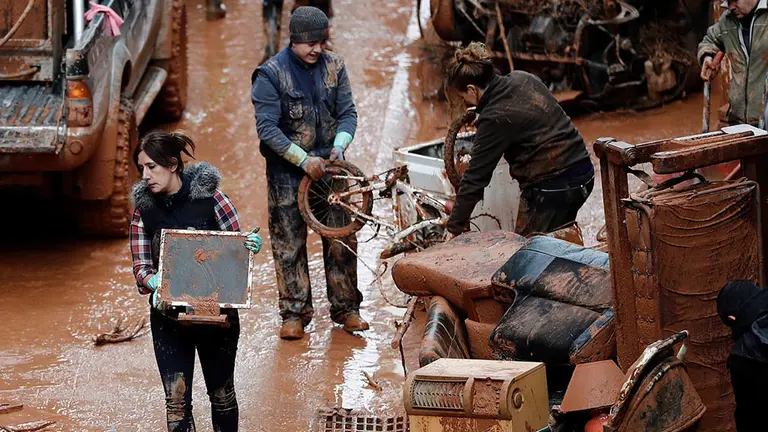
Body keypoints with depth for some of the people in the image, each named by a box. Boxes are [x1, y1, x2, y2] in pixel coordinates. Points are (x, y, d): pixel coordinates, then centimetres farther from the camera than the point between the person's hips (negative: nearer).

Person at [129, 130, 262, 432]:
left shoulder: (210, 198, -8)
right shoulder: (144, 211, -1)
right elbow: (141, 268, -2)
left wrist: (250, 246, -24)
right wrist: (154, 283, -25)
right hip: (168, 316, 1)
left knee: (222, 393, 14)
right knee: (176, 400, -4)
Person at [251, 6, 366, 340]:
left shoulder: (334, 67, 2)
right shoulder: (270, 74, -11)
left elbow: (347, 112, 6)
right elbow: (267, 127, -15)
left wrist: (339, 145, -14)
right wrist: (303, 159, -20)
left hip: (328, 164, 3)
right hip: (286, 171, -3)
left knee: (342, 238, 3)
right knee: (289, 243, 0)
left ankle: (345, 308, 15)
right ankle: (294, 313, 9)